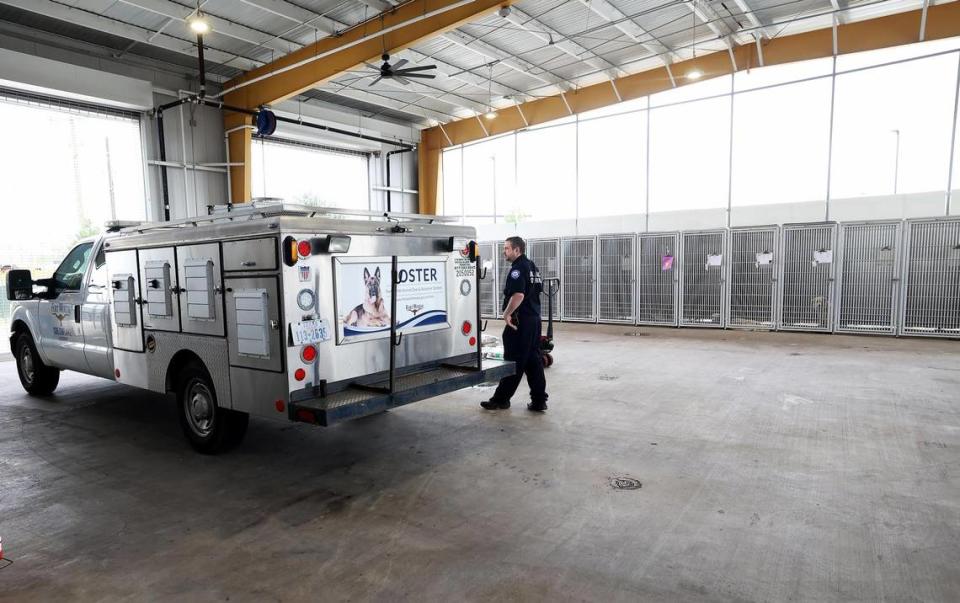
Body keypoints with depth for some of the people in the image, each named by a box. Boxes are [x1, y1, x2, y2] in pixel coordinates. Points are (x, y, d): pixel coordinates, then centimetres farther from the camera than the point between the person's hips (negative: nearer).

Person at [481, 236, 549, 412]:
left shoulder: (517, 268, -14)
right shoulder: (532, 267, 16)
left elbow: (518, 295, -27)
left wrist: (507, 313, -17)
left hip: (519, 321, -9)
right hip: (534, 319, 9)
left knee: (514, 361, -2)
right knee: (533, 360, 11)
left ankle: (501, 399, 8)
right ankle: (539, 401, 13)